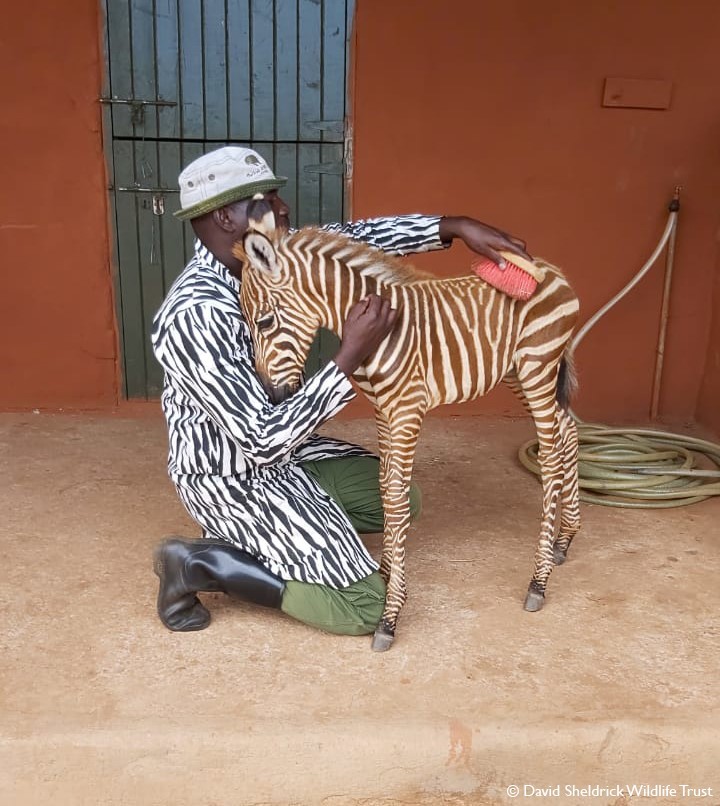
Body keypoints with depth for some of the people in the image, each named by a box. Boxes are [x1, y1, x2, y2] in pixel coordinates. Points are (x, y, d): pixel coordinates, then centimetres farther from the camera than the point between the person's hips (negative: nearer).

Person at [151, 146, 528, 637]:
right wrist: (353, 358, -35)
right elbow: (264, 440, -32)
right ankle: (200, 563, -2)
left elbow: (354, 237, 1)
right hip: (234, 481, -9)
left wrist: (457, 226, -8)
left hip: (281, 456, 9)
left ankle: (250, 539, 14)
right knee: (363, 606, -9)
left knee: (401, 499, 18)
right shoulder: (198, 315, -31)